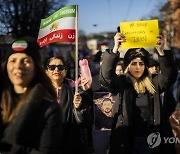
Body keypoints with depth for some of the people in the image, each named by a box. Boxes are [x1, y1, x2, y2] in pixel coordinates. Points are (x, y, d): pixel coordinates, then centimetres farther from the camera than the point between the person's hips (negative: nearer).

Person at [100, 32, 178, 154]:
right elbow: (106, 76, -17)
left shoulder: (154, 83, 4)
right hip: (127, 140, -1)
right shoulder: (121, 82, -1)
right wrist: (115, 49, -28)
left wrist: (161, 51, -26)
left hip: (151, 140, 2)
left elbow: (170, 75, -11)